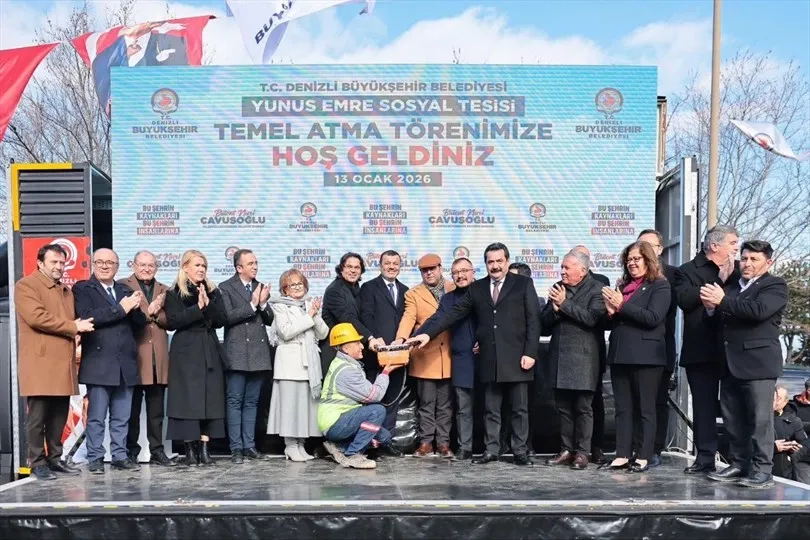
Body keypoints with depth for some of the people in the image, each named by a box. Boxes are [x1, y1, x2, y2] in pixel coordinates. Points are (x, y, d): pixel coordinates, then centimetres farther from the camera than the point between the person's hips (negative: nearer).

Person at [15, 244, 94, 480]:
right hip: (40, 363, -7)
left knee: (59, 416, 10)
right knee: (38, 416, -2)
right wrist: (73, 327, -13)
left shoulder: (66, 291, 22)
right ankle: (37, 463, 6)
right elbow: (36, 317, -16)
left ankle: (55, 459, 19)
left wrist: (78, 327, 6)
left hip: (63, 363, 7)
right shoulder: (26, 285, -3)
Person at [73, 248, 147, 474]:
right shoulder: (82, 289, 2)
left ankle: (120, 456, 18)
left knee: (122, 417, 10)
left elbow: (139, 325, 12)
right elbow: (87, 316, -16)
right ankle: (95, 458, 11)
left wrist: (135, 308, -8)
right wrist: (120, 309, -16)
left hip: (125, 364, 5)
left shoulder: (126, 291, 17)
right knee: (96, 417, 2)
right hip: (99, 364, -5)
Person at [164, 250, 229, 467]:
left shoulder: (213, 292, 12)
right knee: (188, 399, -5)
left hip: (210, 352, 4)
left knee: (210, 398, 1)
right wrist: (197, 308, -16)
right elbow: (172, 322, -11)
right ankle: (190, 450, 2)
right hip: (186, 353, -4)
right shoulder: (174, 293, 1)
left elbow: (222, 320, 3)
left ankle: (204, 448, 5)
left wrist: (208, 304, -13)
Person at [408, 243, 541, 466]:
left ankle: (520, 451, 14)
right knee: (491, 409, 9)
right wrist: (429, 334, -4)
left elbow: (533, 320, -2)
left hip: (516, 358, -3)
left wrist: (530, 352, -10)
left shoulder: (523, 284, 2)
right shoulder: (477, 288, 11)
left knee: (520, 409, 5)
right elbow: (455, 313, 7)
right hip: (490, 360, 3)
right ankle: (491, 450, 17)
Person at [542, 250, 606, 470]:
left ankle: (582, 452, 6)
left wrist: (564, 304, -13)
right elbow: (544, 324, 10)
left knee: (583, 407, 0)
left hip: (583, 359, -5)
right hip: (560, 358, 5)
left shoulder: (596, 290, -3)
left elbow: (591, 318, -18)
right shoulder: (557, 288, 13)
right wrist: (554, 308, -10)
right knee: (563, 408, 9)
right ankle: (566, 450, 16)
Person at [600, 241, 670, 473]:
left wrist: (622, 306, -15)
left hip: (645, 356, -6)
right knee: (623, 408, 7)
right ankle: (622, 456, 10)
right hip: (620, 355, 6)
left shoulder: (660, 286, -2)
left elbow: (653, 318, -16)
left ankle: (644, 458, 5)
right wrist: (611, 311, -1)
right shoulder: (624, 286, 18)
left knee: (645, 409, 1)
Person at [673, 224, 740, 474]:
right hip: (702, 350, -2)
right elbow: (685, 299, -13)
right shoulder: (687, 271, 6)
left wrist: (731, 277, -6)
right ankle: (705, 457, 9)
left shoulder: (737, 272, 15)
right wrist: (719, 281, -11)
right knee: (704, 405, 3)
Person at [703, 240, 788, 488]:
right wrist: (712, 308, -5)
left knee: (759, 418, -5)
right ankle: (739, 465, 17)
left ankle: (762, 470, 0)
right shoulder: (730, 287, 20)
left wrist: (722, 301, -16)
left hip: (758, 362, -7)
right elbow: (718, 322, 16)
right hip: (730, 363, 7)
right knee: (733, 419, 9)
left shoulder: (775, 285, -1)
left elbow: (758, 310, -20)